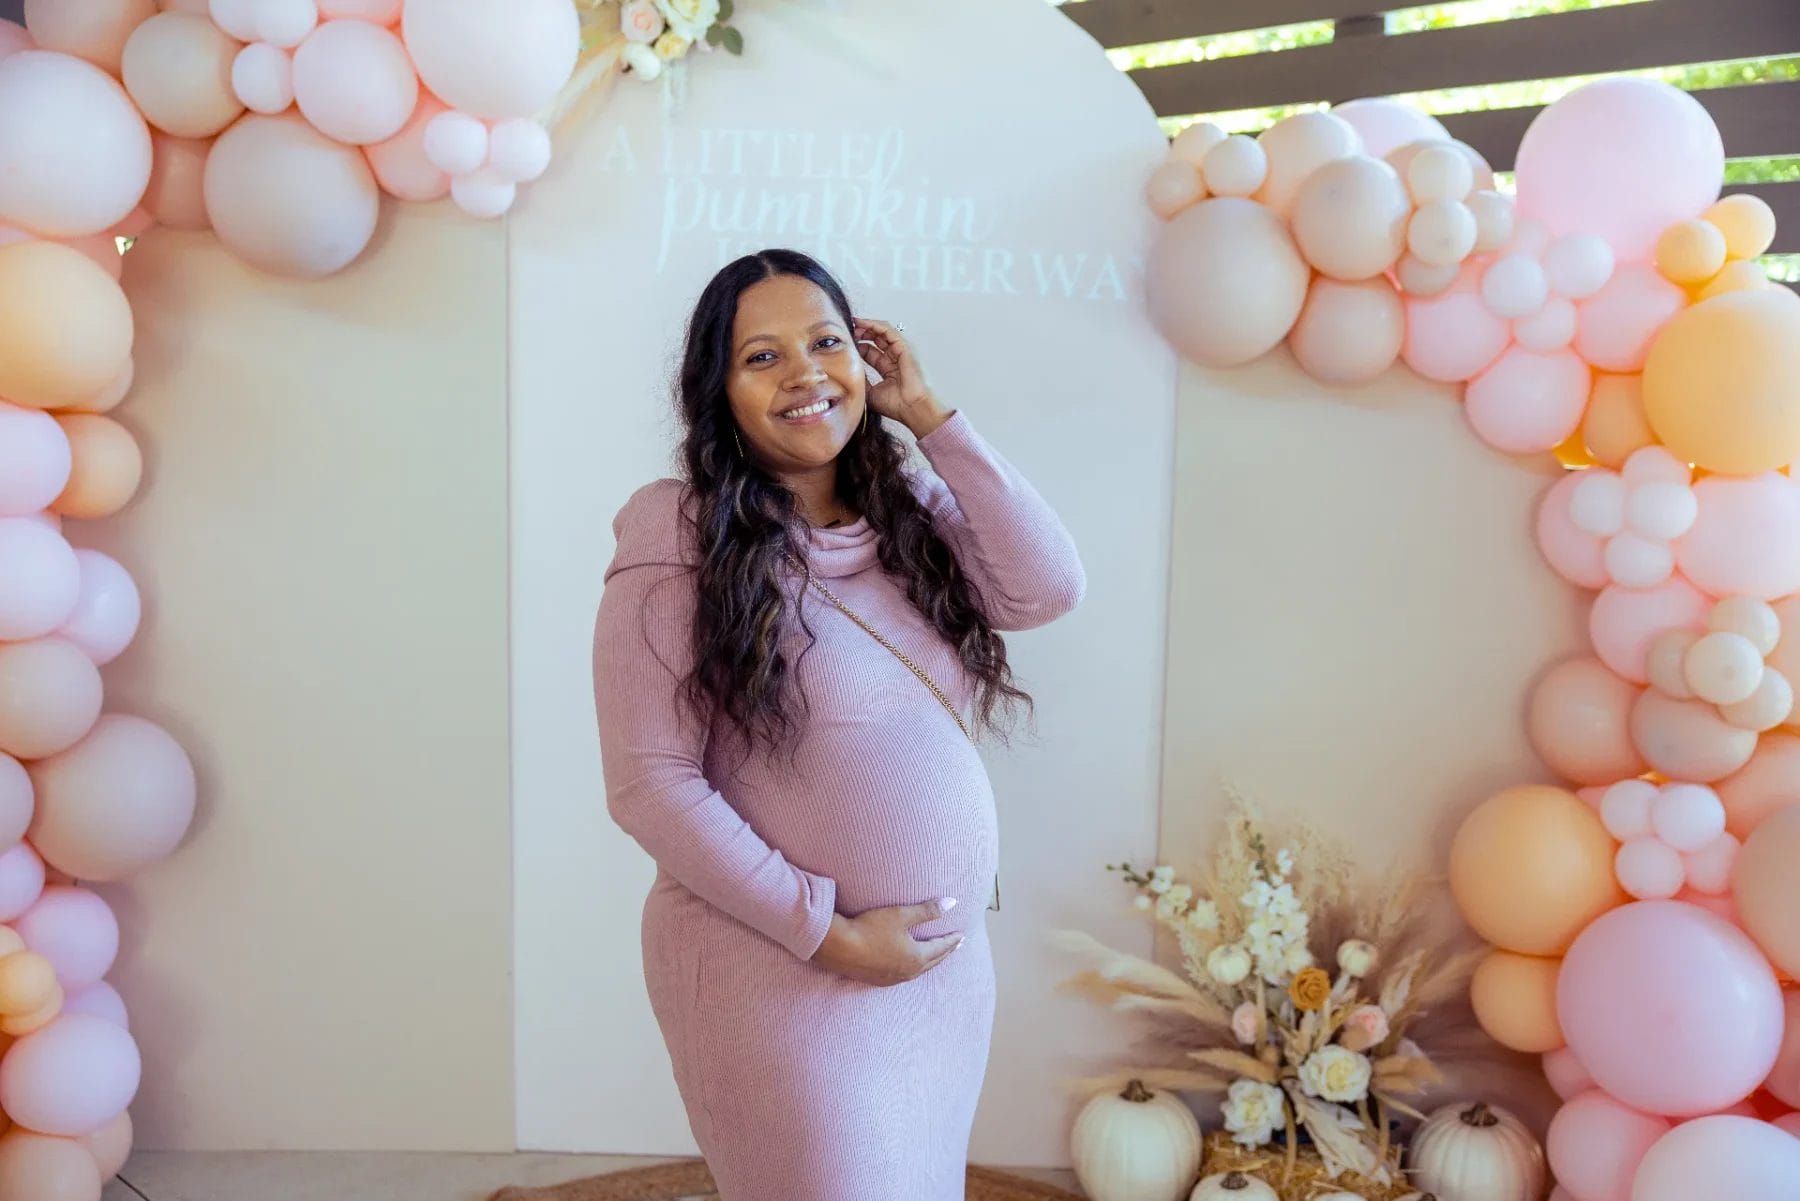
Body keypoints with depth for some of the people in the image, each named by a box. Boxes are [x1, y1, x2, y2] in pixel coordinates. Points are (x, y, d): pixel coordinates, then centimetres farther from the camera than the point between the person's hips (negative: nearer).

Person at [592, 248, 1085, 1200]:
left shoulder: (913, 510, 4)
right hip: (773, 971, -6)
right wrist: (826, 932, -17)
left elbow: (1047, 588, -12)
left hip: (946, 963, 6)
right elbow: (651, 785, -16)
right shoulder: (680, 545, -13)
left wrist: (930, 417, -9)